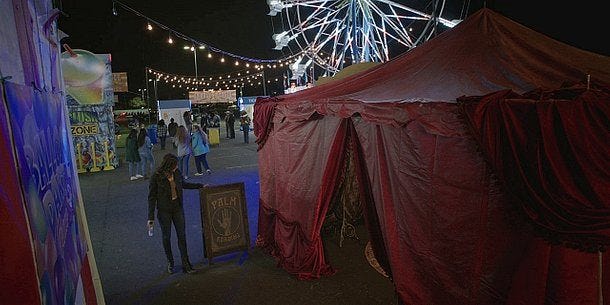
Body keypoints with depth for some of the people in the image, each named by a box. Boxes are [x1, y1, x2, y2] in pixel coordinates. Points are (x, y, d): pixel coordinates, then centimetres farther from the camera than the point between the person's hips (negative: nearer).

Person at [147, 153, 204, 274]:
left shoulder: (177, 173, -3)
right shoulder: (157, 177, -16)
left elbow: (183, 184, 18)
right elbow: (152, 197, -11)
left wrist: (200, 186, 20)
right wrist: (151, 217, -12)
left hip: (178, 208, 3)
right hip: (164, 211, -3)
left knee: (182, 235, 3)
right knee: (166, 237, 11)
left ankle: (185, 264, 11)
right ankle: (170, 262, 30)